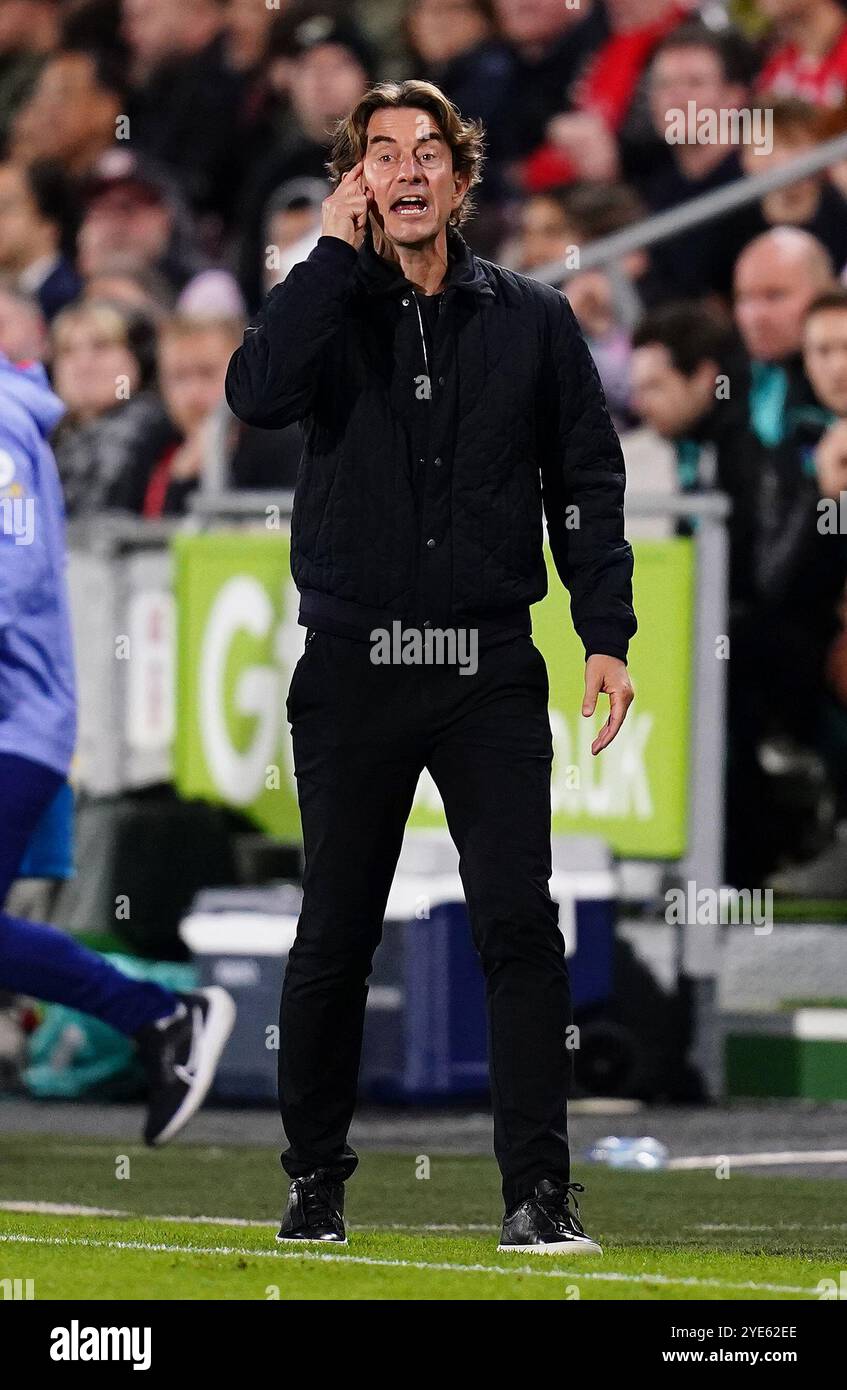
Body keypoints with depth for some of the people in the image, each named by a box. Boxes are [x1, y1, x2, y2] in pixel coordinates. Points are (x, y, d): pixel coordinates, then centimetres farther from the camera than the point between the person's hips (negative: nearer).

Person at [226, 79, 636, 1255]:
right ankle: (316, 1179, 18)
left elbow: (587, 480, 7)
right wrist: (340, 250, -13)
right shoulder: (332, 310, 5)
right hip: (352, 665, 0)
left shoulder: (531, 320, 7)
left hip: (490, 670, 0)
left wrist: (607, 636, -2)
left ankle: (538, 1189, -7)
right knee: (336, 934, 6)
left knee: (520, 924, -8)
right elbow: (259, 394, -16)